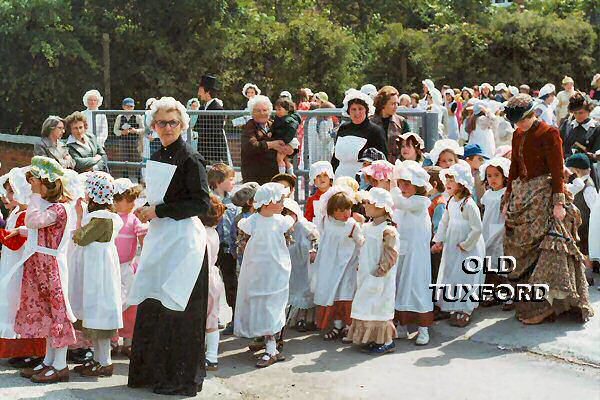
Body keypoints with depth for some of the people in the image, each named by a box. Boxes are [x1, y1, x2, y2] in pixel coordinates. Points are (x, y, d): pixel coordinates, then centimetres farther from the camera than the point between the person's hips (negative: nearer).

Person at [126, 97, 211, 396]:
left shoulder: (190, 159, -10)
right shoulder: (156, 158, 13)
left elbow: (202, 204, -16)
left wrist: (159, 210, -16)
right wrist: (146, 210, 5)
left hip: (182, 239, -8)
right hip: (158, 238, 8)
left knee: (177, 309, -3)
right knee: (151, 305, 11)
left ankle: (181, 377, 9)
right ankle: (152, 371, 23)